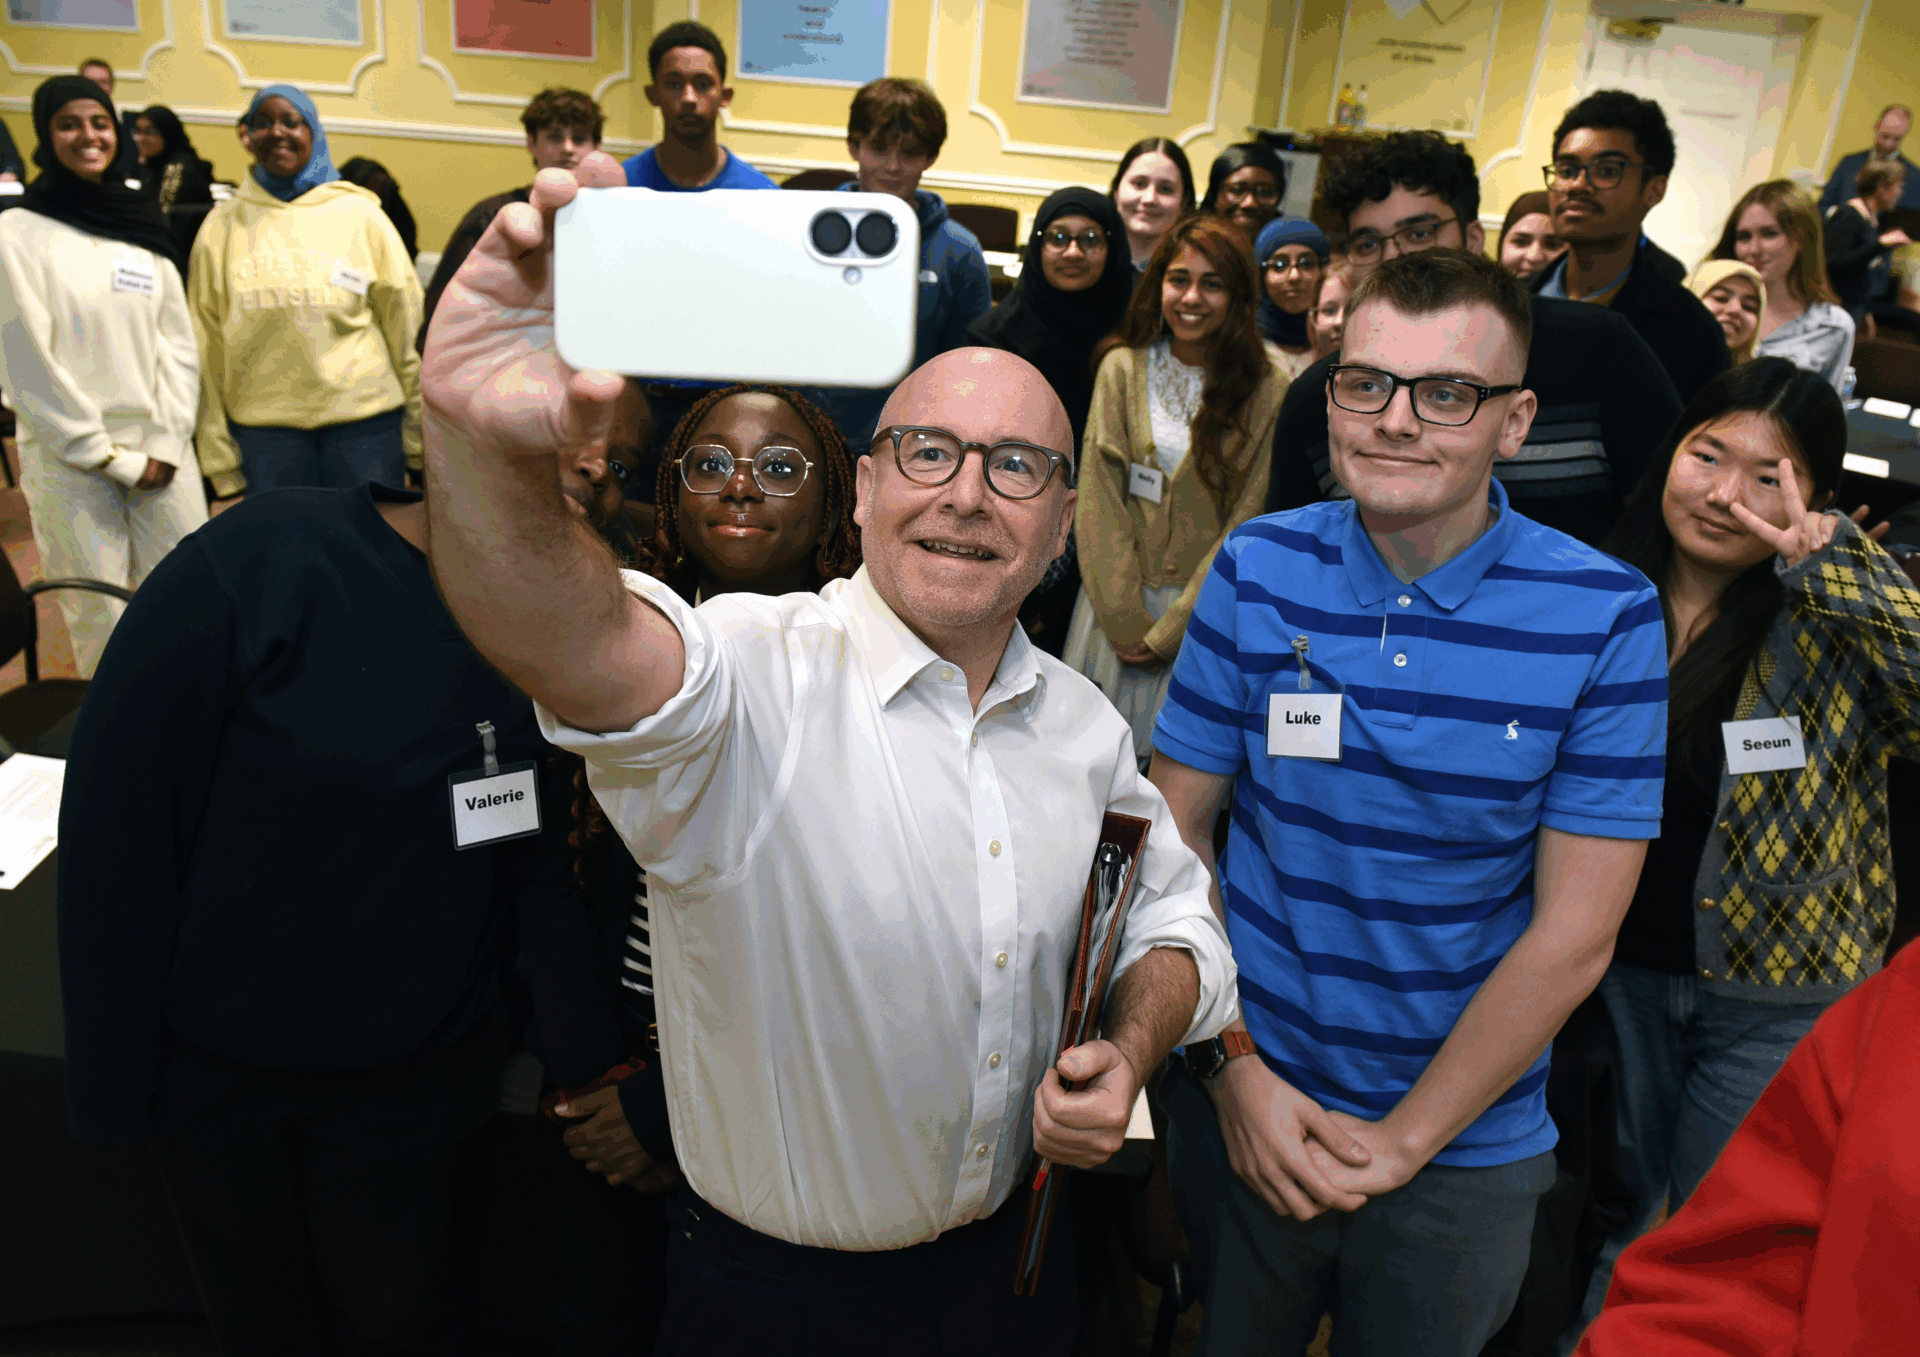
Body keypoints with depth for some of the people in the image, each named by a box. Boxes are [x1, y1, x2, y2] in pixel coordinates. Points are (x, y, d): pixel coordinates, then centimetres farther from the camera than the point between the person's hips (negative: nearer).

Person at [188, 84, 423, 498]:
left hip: (364, 419, -1)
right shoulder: (223, 225, 10)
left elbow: (405, 325, 4)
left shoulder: (360, 212, 6)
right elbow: (207, 345, 9)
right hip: (262, 422, 1)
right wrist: (221, 464, 3)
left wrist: (417, 442, 0)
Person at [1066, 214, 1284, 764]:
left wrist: (1170, 630, -8)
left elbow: (1250, 521, -5)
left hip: (1208, 610, -1)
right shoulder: (1123, 368, 1)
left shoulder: (1267, 390, -5)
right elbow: (1098, 496, -3)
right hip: (1117, 598, 1)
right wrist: (1125, 618, -9)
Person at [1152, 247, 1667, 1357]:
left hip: (1466, 1138, -1)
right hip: (1245, 1103, 2)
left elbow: (1574, 933, -12)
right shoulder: (1259, 568, -9)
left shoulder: (1608, 618, -14)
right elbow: (1177, 822, -4)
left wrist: (1405, 1139, -11)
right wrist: (1229, 1065, -9)